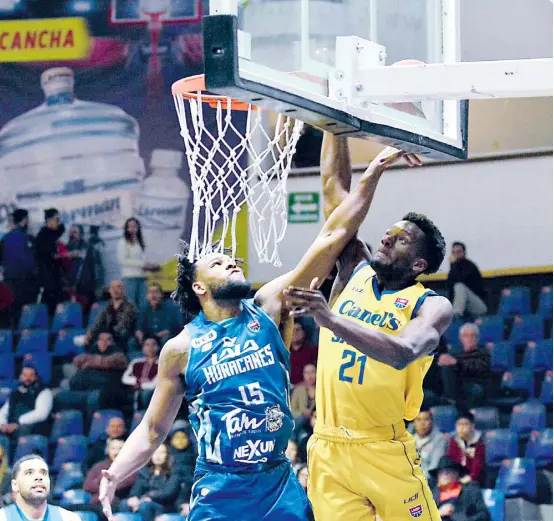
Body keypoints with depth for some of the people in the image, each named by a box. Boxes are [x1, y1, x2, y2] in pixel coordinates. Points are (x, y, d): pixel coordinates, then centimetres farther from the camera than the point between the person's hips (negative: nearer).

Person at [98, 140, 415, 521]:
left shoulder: (269, 310, 5)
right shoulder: (180, 349, 2)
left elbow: (332, 237, 0)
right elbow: (153, 429, 10)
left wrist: (372, 174, -5)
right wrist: (115, 475, -5)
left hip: (280, 486, 2)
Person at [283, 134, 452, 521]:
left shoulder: (431, 306, -4)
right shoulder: (355, 273, 11)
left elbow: (403, 352, -26)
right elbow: (334, 185, 15)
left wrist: (330, 318, -37)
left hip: (385, 453, -4)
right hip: (327, 451, 4)